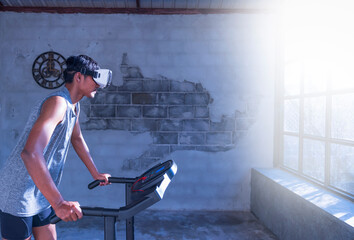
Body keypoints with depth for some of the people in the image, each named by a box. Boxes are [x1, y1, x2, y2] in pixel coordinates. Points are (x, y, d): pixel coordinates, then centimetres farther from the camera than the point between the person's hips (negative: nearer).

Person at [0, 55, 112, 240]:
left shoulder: (74, 106, 7)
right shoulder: (58, 102, -24)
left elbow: (77, 139, 22)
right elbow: (30, 153, -36)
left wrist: (96, 174, 25)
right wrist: (59, 203, -40)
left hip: (41, 195, 9)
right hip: (19, 195, -9)